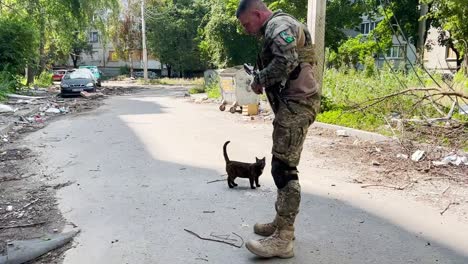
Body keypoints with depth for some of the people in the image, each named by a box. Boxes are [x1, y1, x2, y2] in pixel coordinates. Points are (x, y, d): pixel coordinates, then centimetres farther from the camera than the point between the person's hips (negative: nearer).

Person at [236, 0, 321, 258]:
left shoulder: (279, 25, -9)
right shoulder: (275, 29, 24)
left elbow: (287, 61, -26)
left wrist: (259, 79, -12)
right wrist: (263, 81, 7)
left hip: (296, 104, -11)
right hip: (292, 104, 11)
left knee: (284, 168, -11)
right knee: (283, 165, 15)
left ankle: (283, 239, -6)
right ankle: (281, 222, 26)